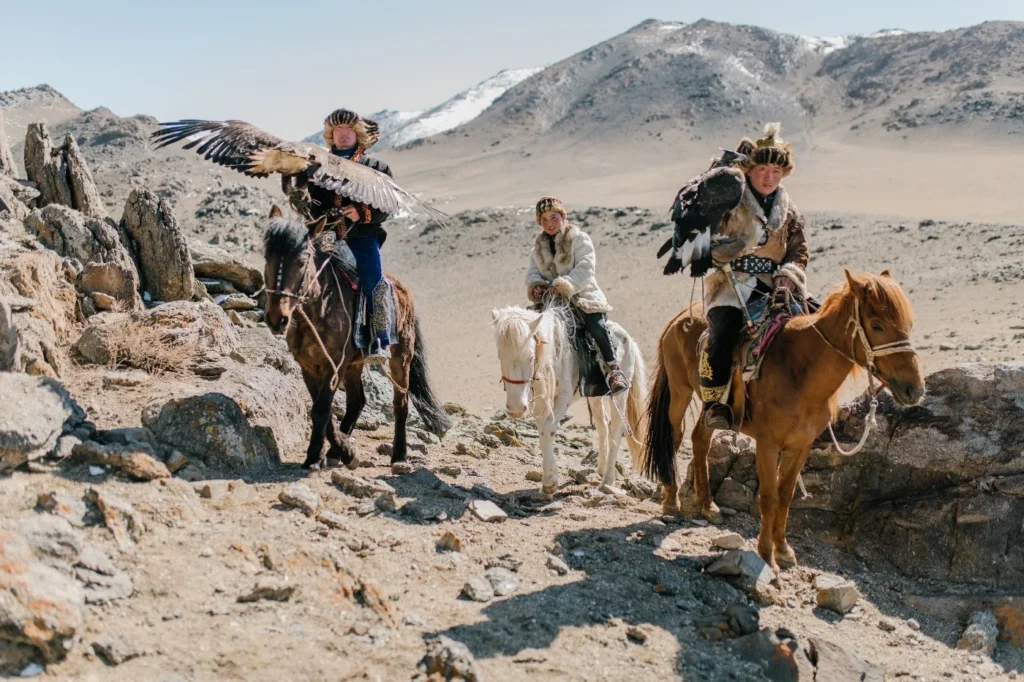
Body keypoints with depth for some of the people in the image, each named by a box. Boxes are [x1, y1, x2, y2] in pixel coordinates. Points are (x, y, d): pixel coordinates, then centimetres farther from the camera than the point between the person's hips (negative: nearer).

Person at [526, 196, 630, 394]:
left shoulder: (579, 239, -1)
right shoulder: (538, 246, 16)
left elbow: (585, 269, -13)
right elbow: (532, 272, 13)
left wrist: (564, 286, -25)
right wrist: (536, 284, -12)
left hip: (582, 296, -5)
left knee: (596, 326, -30)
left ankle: (612, 369, -16)